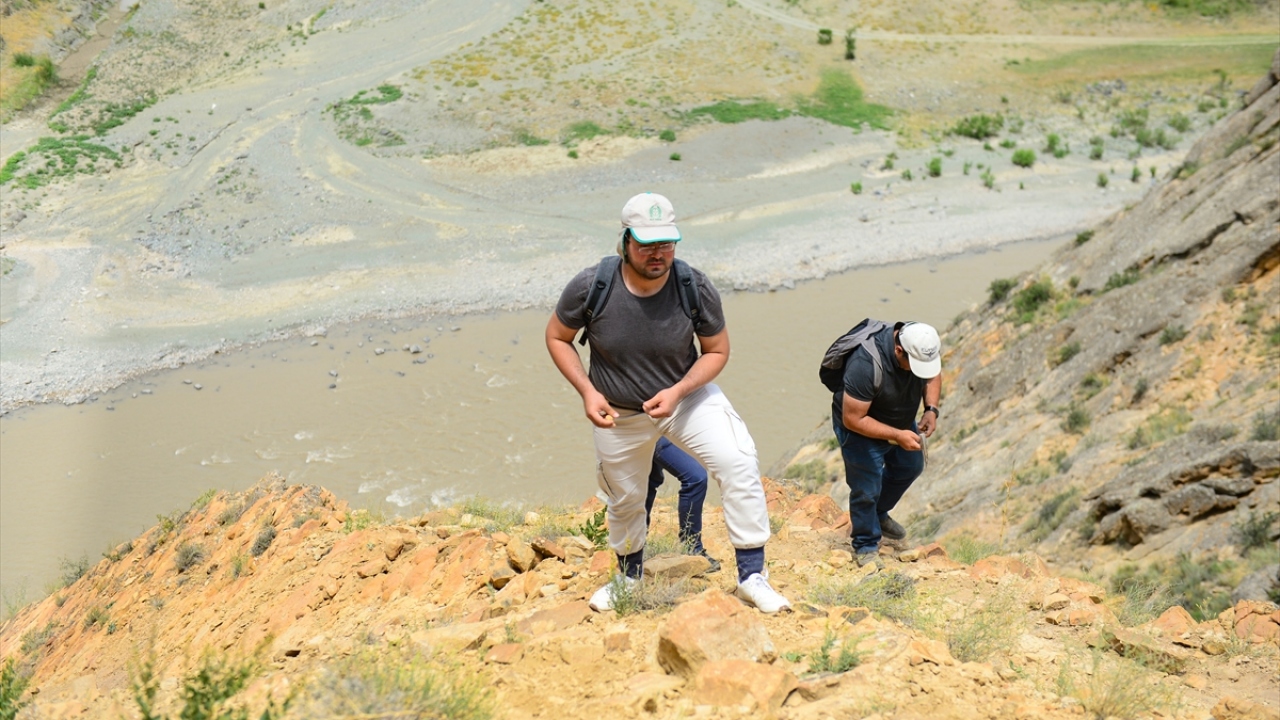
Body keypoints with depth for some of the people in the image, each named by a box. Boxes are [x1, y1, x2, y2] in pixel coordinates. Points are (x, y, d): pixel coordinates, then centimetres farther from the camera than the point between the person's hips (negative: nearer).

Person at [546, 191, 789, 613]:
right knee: (625, 499, 16)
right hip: (619, 412, 1)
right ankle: (629, 576, 47)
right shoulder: (590, 287, -23)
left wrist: (678, 391, -22)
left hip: (686, 395, 0)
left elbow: (717, 350, -7)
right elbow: (557, 338, -5)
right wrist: (587, 391, -17)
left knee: (738, 464, -21)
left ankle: (752, 577, -10)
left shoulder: (696, 289, -22)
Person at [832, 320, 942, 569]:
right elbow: (853, 419, -34)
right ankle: (865, 546, 27)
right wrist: (897, 436, -34)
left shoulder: (925, 345, -23)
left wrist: (931, 409, -17)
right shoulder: (867, 365, -42)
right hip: (861, 428, -7)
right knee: (866, 489, 3)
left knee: (910, 467, 24)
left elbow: (933, 375, 0)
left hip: (902, 420, 7)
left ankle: (879, 514, 49)